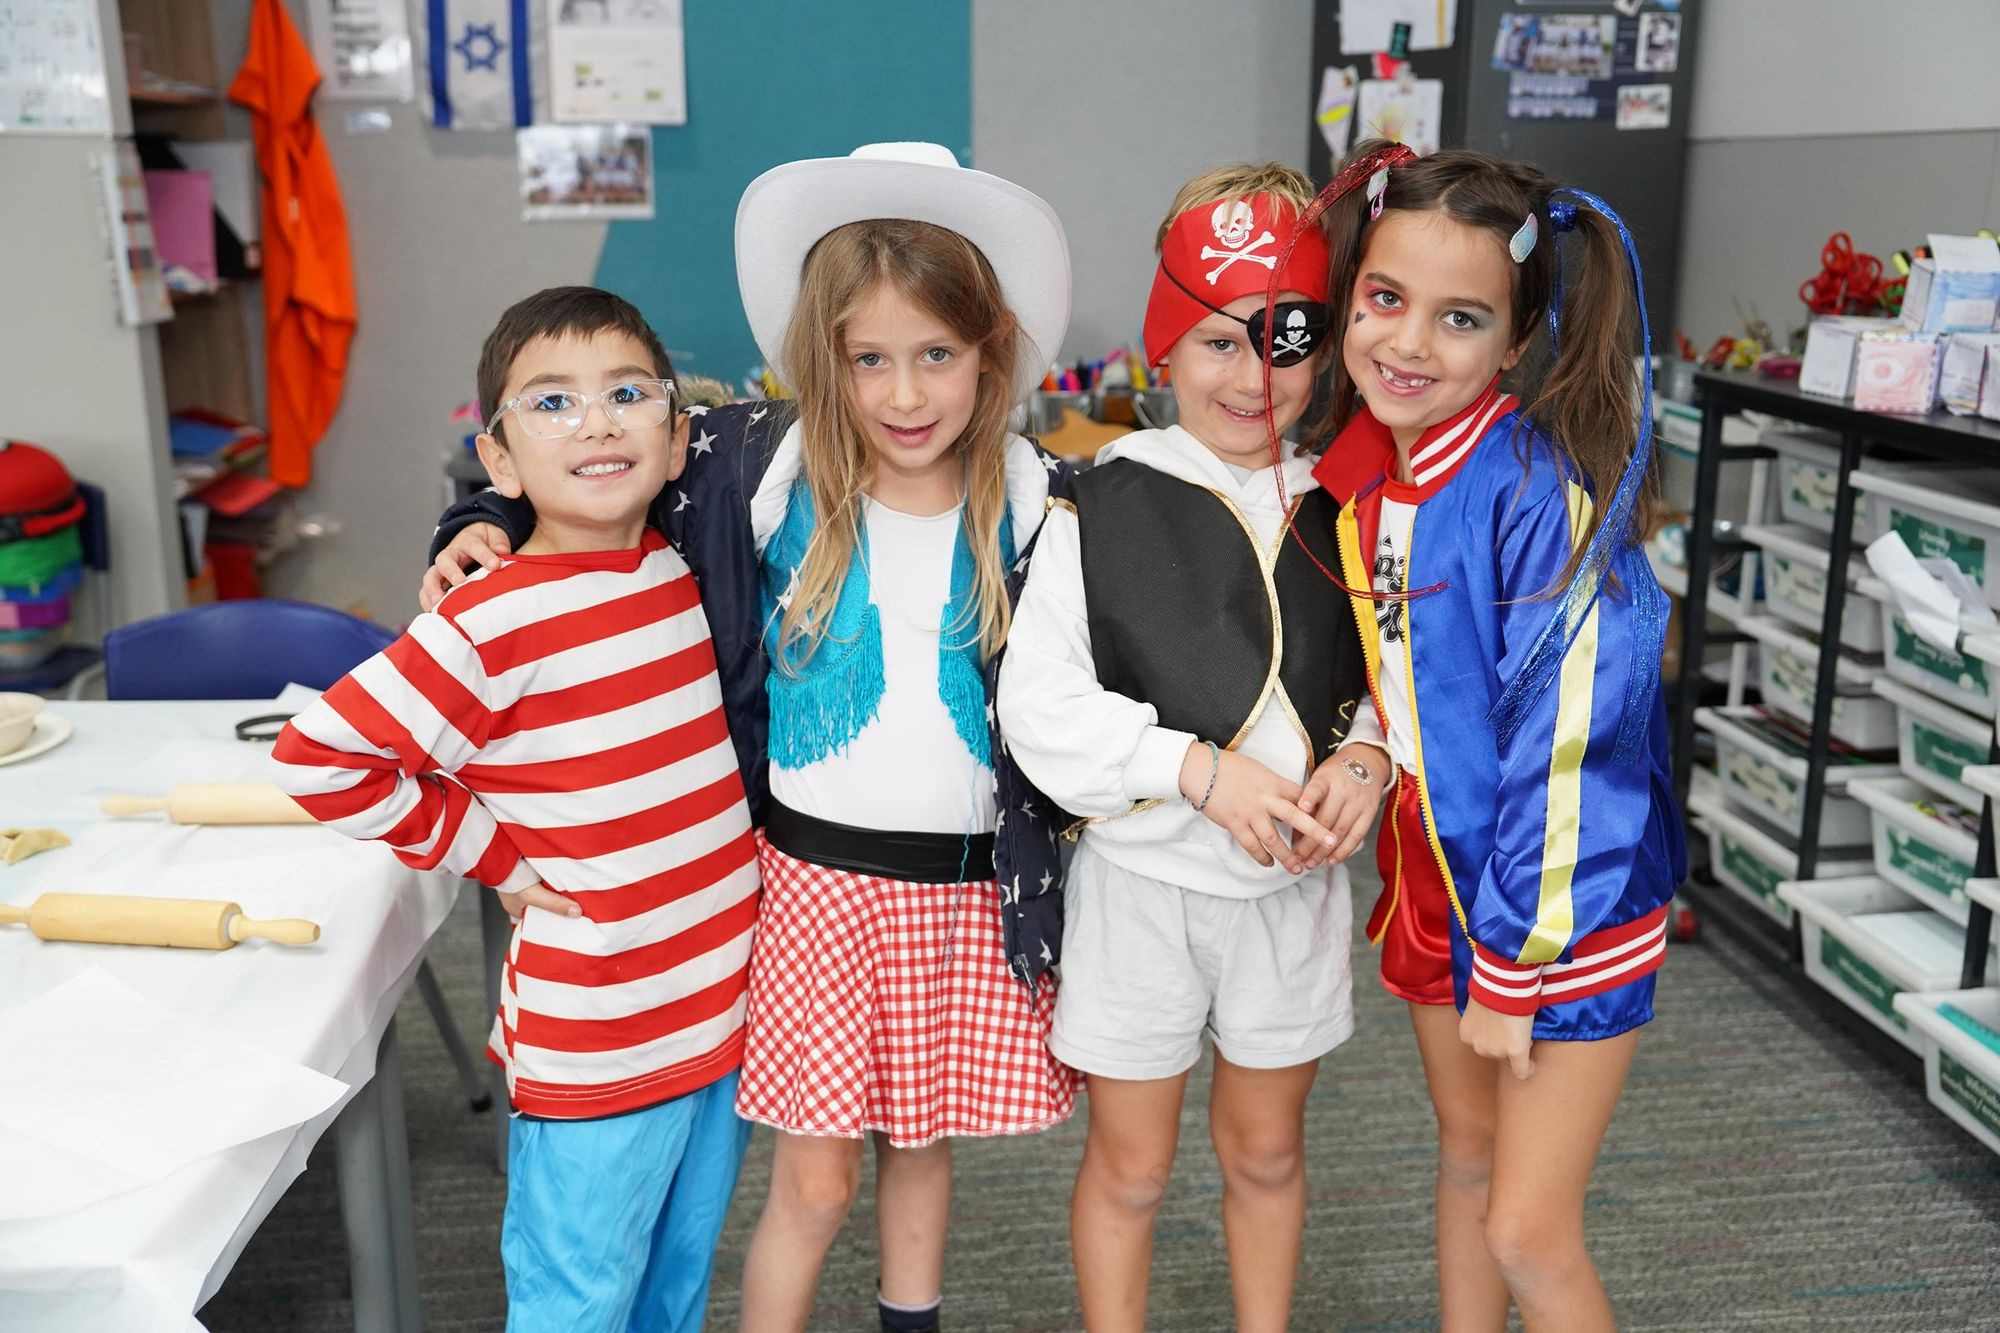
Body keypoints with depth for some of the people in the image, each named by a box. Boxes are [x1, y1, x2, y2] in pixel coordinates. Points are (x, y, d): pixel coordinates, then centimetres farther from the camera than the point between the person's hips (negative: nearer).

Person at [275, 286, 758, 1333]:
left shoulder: (680, 572, 0)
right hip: (594, 1045, -6)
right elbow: (317, 758, -20)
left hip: (726, 1008, 6)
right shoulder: (495, 626, -20)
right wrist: (496, 856, -13)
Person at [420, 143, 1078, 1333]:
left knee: (925, 1141, 20)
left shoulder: (1033, 499, -6)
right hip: (819, 875, -2)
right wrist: (487, 522, -12)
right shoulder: (766, 469, -9)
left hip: (969, 886, 2)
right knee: (816, 1180, 6)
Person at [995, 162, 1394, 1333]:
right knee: (1130, 1164, 13)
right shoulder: (1106, 509, -13)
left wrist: (1368, 756, -14)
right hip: (1145, 884, -3)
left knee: (1267, 1149, 21)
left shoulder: (1341, 511, -1)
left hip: (1296, 886, 4)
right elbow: (1039, 706, -16)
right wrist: (1204, 769, -24)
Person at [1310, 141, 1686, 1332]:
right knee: (1467, 1148, 22)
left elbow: (1570, 751, -24)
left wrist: (1513, 967, -18)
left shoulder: (1543, 488, -25)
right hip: (1437, 874, 7)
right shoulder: (1360, 477, -3)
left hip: (1568, 906, -7)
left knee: (1530, 1234, -1)